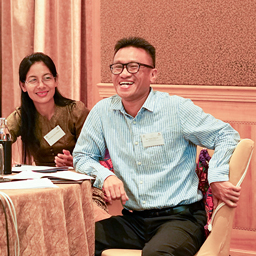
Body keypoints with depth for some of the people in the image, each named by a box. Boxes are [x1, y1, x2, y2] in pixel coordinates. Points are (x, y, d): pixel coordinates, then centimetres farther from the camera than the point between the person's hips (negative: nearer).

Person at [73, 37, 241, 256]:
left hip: (180, 218, -3)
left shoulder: (177, 109, -4)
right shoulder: (103, 111, 5)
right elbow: (82, 156, 14)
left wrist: (217, 178, -12)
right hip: (132, 219, 3)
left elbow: (226, 136, 3)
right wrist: (105, 176, -7)